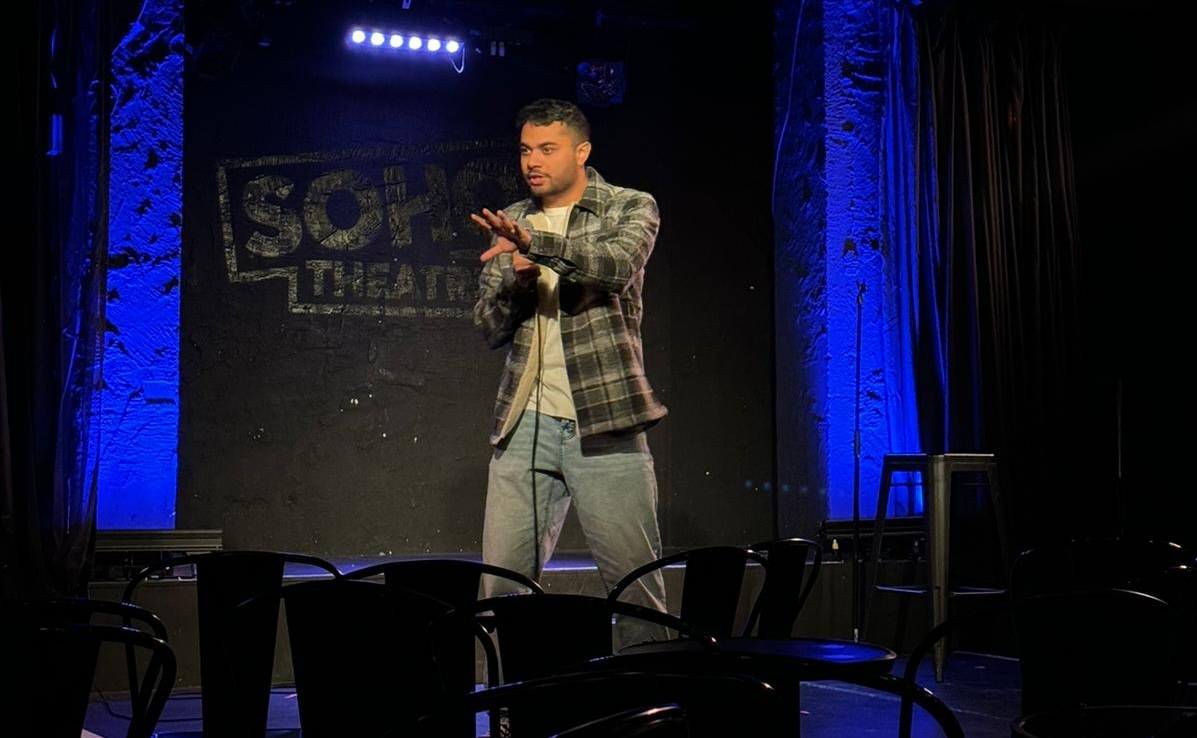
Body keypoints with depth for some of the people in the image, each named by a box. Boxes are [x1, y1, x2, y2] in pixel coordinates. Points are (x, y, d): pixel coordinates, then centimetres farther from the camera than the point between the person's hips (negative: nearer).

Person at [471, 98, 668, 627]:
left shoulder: (631, 208, 4)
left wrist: (536, 243, -33)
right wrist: (516, 283, -9)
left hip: (604, 421, -3)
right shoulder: (509, 224, 16)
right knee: (502, 584, 0)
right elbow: (488, 329, 12)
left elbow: (618, 264, -19)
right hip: (525, 424, 4)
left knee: (636, 583, -3)